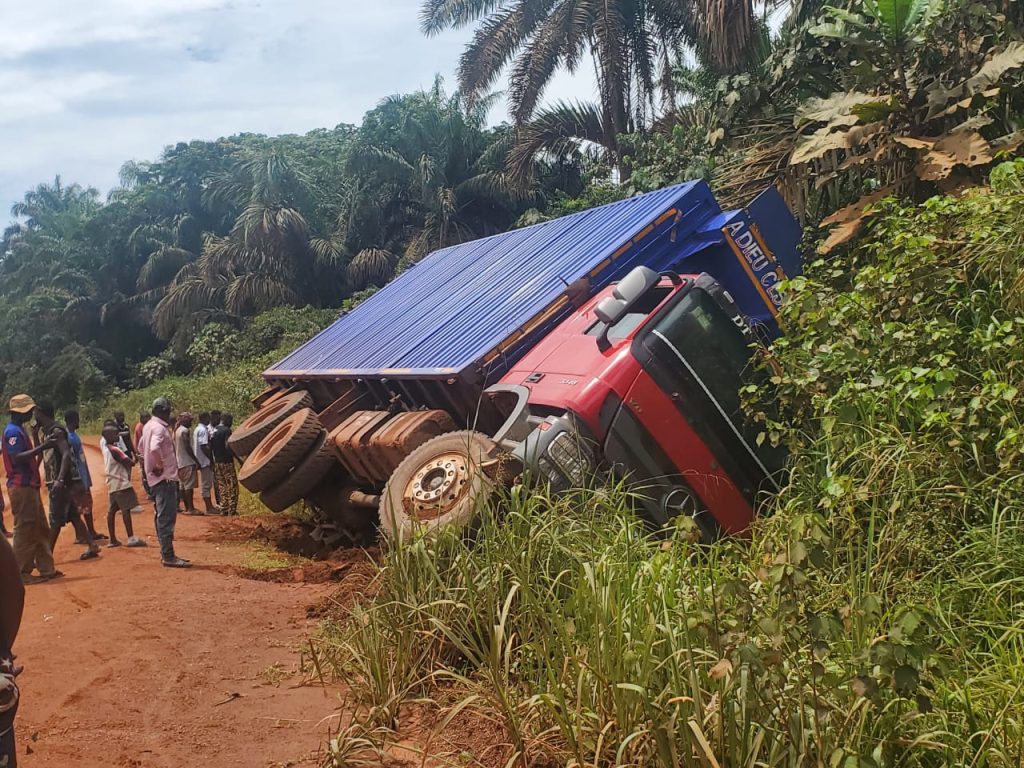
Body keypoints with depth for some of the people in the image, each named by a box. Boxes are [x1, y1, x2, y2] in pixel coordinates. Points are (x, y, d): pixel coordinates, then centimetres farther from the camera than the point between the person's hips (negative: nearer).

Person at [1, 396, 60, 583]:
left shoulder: (20, 430, 17)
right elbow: (17, 458, -25)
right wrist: (41, 448, -25)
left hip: (30, 485, 11)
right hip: (21, 486, -11)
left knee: (40, 529, 13)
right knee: (24, 529, -6)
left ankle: (46, 569, 19)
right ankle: (22, 573, 0)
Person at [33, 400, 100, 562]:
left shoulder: (56, 431, -14)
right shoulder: (47, 431, 15)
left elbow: (66, 455, -24)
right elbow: (41, 454, 24)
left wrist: (59, 480, -30)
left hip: (63, 483, -10)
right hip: (58, 483, 10)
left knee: (55, 520, -4)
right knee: (73, 516, 12)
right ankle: (92, 546, 15)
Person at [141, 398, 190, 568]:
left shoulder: (149, 426, 15)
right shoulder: (159, 428, -17)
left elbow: (143, 447, 28)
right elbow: (154, 448, -34)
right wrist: (160, 466, -20)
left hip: (156, 477, 11)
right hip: (165, 478, -10)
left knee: (163, 517, 15)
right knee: (167, 518, -7)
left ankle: (166, 553, 21)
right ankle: (168, 556, -5)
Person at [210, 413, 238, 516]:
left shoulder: (213, 431, 12)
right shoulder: (226, 430, -12)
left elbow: (210, 447, 12)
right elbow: (228, 447, -20)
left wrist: (212, 461, 17)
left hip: (217, 462, 8)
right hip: (227, 462, -8)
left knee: (222, 486, 12)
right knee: (232, 486, -2)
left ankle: (223, 509, 12)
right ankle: (232, 510, -5)